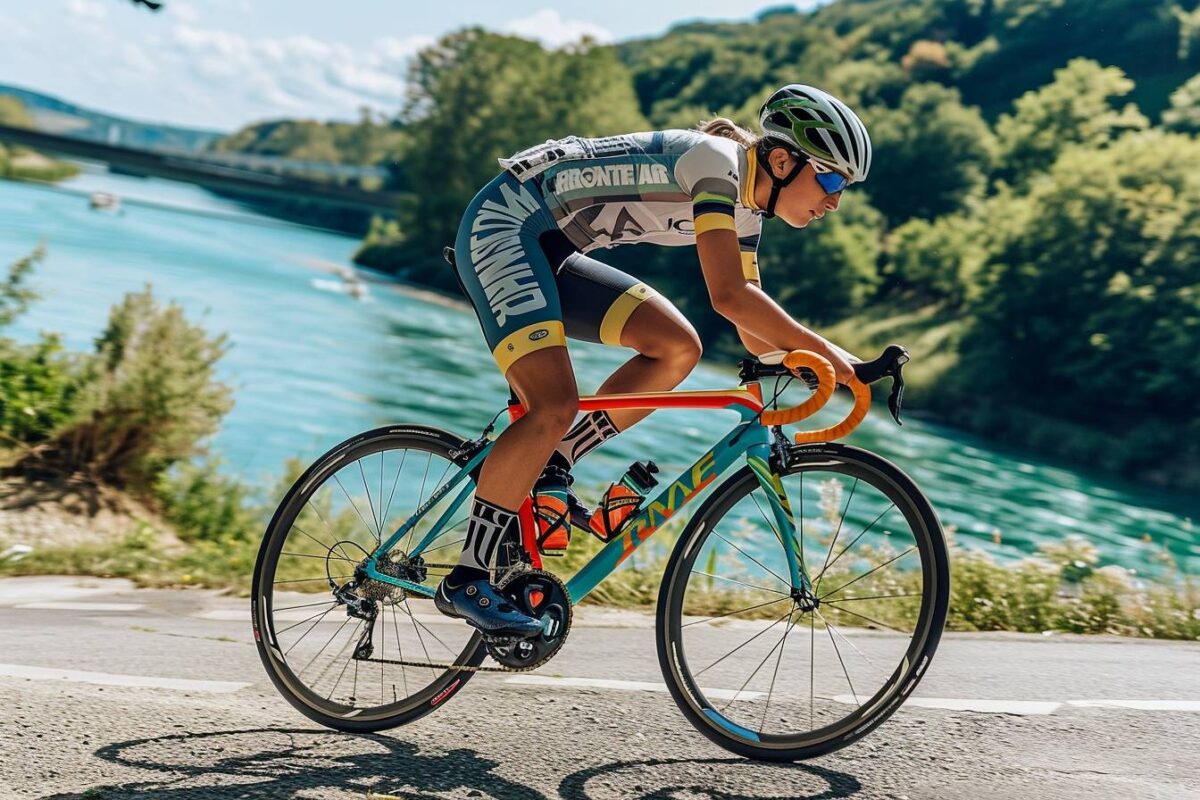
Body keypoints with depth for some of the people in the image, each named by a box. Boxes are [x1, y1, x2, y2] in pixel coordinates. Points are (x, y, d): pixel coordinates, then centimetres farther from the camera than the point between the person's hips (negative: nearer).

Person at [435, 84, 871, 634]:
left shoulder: (745, 209, 8)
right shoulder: (716, 160, -20)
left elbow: (754, 324, 15)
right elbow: (729, 295, -29)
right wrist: (824, 350, -24)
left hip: (550, 253, 9)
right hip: (504, 225, -9)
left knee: (677, 348, -2)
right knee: (554, 408, -21)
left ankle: (548, 470, 4)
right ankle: (465, 580, -10)